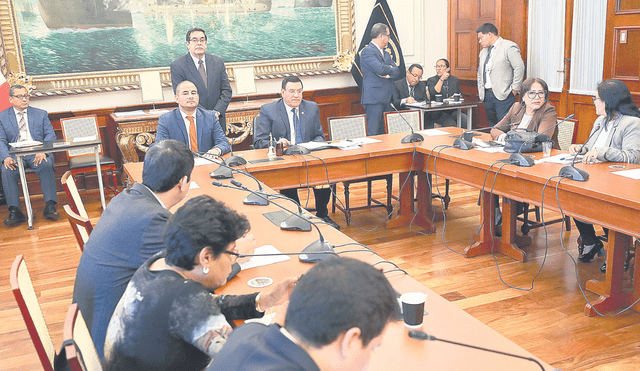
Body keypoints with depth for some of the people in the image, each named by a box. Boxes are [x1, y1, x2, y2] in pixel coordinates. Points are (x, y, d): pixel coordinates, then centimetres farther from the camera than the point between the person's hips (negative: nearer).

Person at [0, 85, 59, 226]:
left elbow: (50, 135, 5)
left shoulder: (41, 114, 16)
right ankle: (14, 211, -29)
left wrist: (43, 152, -16)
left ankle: (50, 207, -34)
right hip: (15, 154, 1)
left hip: (37, 153, 0)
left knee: (46, 165, -33)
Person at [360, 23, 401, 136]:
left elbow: (397, 71, 11)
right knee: (373, 133, -8)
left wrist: (387, 74, -10)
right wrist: (390, 68, 0)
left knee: (385, 133, 9)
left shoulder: (386, 53, 20)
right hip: (374, 99, -8)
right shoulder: (367, 51, -8)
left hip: (386, 99, 9)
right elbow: (380, 69, -21)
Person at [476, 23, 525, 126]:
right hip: (487, 95, 8)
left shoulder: (509, 47, -7)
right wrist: (480, 90, 17)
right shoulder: (483, 51, 19)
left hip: (503, 95, -8)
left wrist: (514, 89, -13)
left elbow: (519, 67, -13)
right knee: (492, 127, 9)